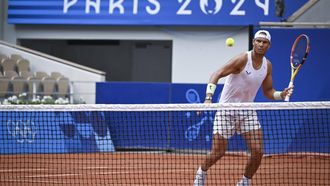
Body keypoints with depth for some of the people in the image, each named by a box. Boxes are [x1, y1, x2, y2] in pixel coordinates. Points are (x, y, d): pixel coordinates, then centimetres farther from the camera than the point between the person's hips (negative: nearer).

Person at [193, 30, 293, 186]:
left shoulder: (267, 66, 1)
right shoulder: (243, 59, -18)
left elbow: (268, 91, 12)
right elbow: (216, 75, -23)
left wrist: (281, 94, -10)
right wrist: (208, 98, -37)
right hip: (227, 110, -5)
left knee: (258, 151, -9)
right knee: (218, 153, -4)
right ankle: (202, 172, 27)